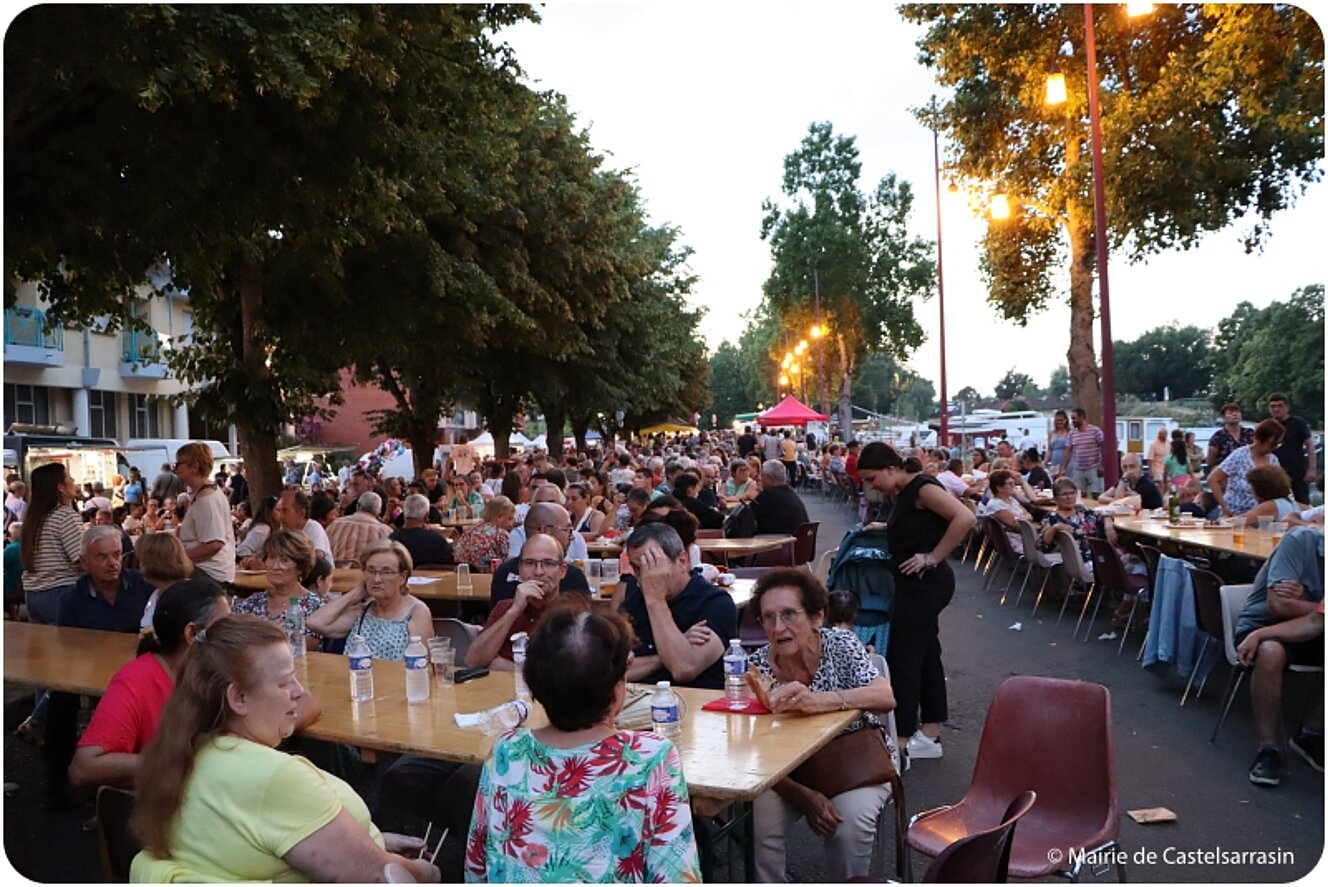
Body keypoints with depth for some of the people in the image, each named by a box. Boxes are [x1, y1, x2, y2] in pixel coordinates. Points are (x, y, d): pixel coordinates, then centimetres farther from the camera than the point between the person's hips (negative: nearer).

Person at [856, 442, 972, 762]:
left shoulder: (922, 488, -16)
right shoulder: (904, 493, 12)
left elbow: (964, 518, -26)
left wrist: (933, 557, -22)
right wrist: (884, 529, 5)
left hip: (925, 583, -10)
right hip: (916, 584, 10)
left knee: (903, 658, -5)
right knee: (926, 655, 14)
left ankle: (902, 742, 2)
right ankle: (930, 735, 24)